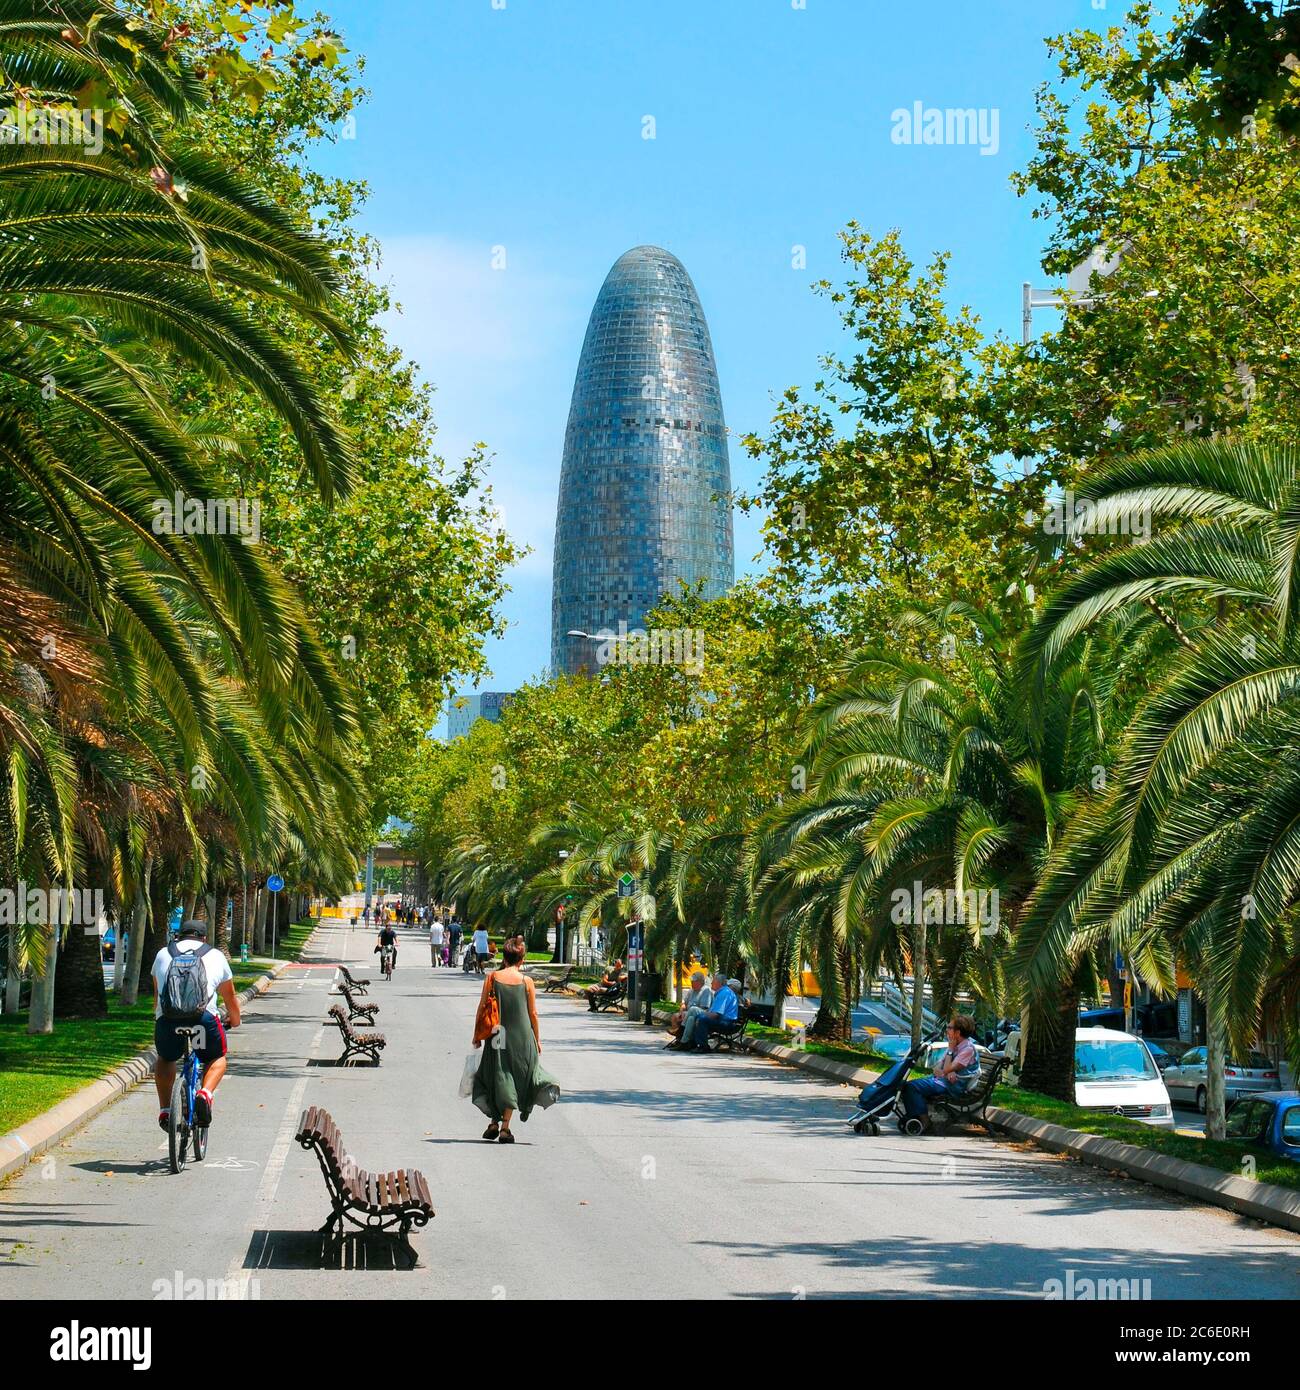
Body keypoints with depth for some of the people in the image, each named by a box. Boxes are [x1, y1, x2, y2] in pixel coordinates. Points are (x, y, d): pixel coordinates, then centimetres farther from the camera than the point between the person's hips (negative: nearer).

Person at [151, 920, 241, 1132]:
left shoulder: (163, 954, 26)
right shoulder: (215, 956, 23)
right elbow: (230, 997, 33)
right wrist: (234, 1019, 52)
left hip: (167, 1017, 2)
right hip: (204, 1016, -2)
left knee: (165, 1059, 30)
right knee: (217, 1058, 24)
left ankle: (165, 1110, 18)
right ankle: (205, 1093, -3)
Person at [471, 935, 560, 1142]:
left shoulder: (492, 977, -2)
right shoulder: (526, 981, -2)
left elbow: (482, 1008, -1)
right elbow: (533, 1013, 1)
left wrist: (477, 1034, 9)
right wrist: (537, 1040, 12)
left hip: (497, 1037, 0)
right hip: (522, 1037, 0)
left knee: (498, 1077, 14)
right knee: (514, 1079, 8)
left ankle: (494, 1123, 9)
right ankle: (505, 1127, 3)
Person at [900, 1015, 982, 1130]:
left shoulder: (968, 1048, -16)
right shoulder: (956, 1044, 12)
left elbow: (946, 1070, -20)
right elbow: (937, 1068, 11)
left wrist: (950, 1050, -9)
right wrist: (948, 1073, -11)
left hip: (953, 1086, -10)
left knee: (911, 1087, -18)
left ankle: (924, 1121, -13)